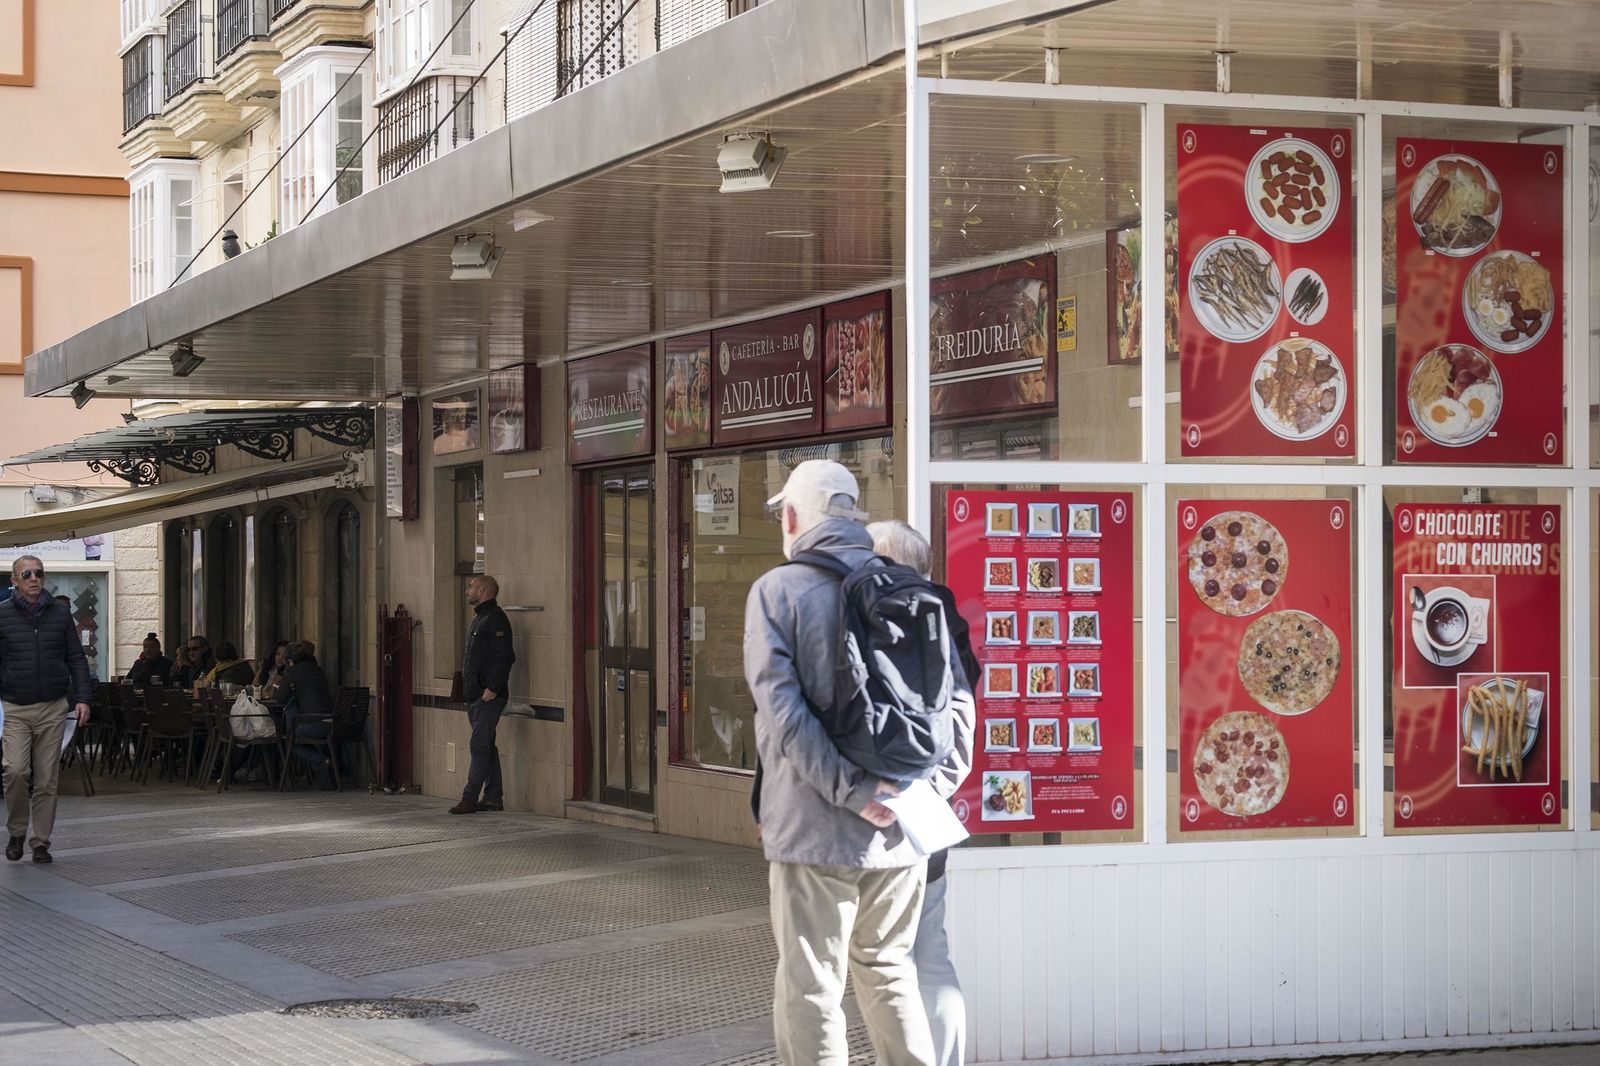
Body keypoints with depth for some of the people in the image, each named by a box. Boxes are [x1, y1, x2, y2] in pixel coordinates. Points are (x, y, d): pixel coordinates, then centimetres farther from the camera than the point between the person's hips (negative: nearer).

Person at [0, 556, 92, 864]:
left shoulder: (60, 614, 7)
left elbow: (76, 659, 10)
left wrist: (82, 698, 0)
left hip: (53, 709, 2)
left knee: (47, 780, 2)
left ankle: (41, 842, 10)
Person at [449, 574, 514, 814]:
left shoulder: (495, 619, -12)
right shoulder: (480, 617, 20)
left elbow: (504, 657, -20)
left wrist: (492, 689, -23)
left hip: (489, 696, -11)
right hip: (476, 695, 11)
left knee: (480, 745, -10)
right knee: (486, 746, 11)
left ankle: (470, 798, -12)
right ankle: (493, 798, 15)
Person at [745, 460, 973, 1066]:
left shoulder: (777, 590, -6)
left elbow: (781, 712, -18)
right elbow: (957, 700, 1)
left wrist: (850, 789, -18)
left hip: (815, 830, -5)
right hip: (900, 833, 5)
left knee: (810, 990, 2)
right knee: (888, 971, 20)